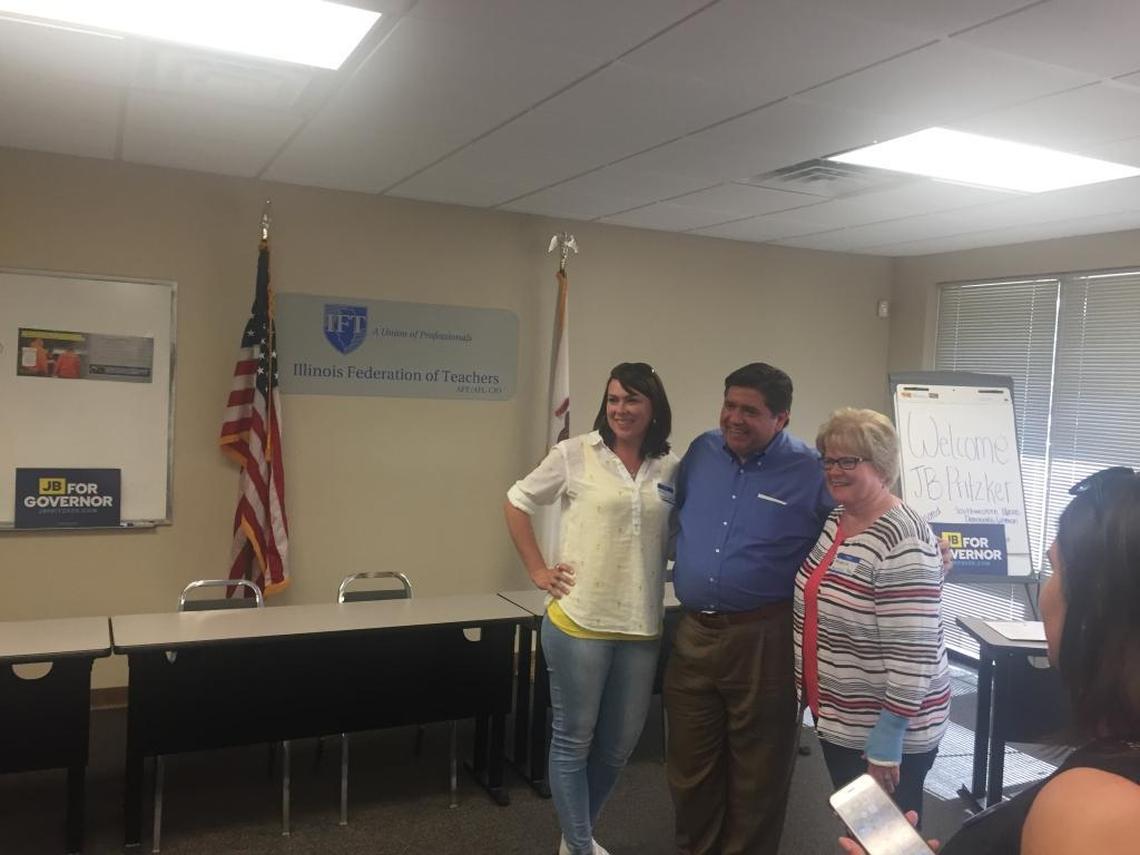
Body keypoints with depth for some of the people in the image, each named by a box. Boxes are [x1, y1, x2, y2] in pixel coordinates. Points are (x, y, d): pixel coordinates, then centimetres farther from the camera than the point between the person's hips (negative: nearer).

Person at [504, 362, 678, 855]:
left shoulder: (672, 469, 4)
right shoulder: (575, 454, -5)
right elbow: (516, 503, 3)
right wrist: (538, 570, -2)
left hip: (641, 628, 4)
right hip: (579, 621, -4)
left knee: (620, 743, 16)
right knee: (574, 740, 8)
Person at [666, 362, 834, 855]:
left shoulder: (812, 473, -9)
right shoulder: (701, 452, 6)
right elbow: (671, 515, 20)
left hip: (763, 641, -4)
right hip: (693, 634, 5)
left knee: (757, 773, 11)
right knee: (689, 766, 17)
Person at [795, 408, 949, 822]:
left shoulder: (903, 541, -23)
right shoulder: (834, 519, 4)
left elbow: (912, 654, -25)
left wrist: (887, 740, -22)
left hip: (884, 731, -8)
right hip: (837, 718, 8)